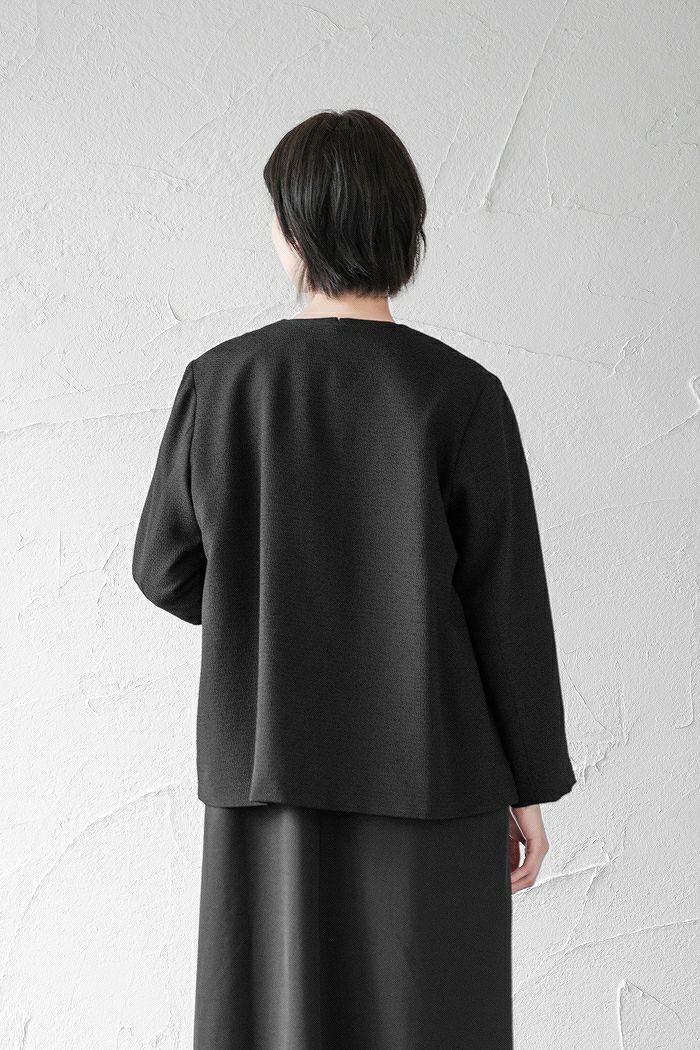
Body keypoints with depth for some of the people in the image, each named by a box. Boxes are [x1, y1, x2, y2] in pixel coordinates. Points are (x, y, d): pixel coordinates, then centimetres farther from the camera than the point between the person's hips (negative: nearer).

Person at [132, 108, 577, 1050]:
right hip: (428, 773, -2)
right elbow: (509, 608, -8)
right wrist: (532, 788, 3)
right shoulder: (461, 396, -11)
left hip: (269, 765, 3)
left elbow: (167, 569, 4)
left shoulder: (220, 382, -5)